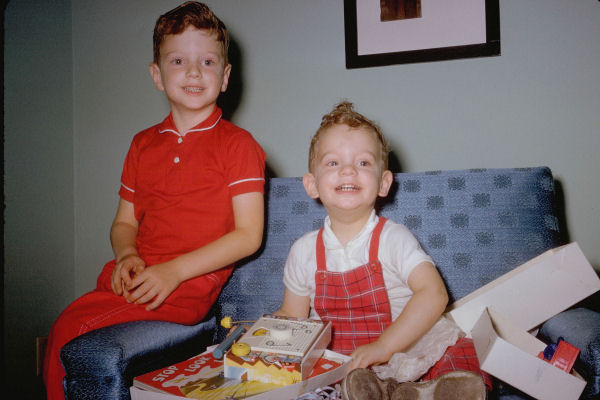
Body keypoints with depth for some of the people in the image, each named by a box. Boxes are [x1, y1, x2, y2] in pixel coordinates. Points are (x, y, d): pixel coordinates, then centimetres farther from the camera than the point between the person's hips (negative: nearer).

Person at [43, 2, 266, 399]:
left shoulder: (237, 144, -2)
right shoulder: (143, 144, 16)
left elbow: (249, 235, -8)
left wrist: (174, 270, -15)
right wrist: (127, 256, -3)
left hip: (191, 285, -5)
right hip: (135, 278, 5)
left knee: (69, 329, -20)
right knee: (55, 335, -16)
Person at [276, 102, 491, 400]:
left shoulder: (393, 239, -8)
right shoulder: (304, 252, 2)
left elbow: (433, 294, -20)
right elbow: (292, 316, 13)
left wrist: (383, 346, -29)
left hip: (402, 351, -2)